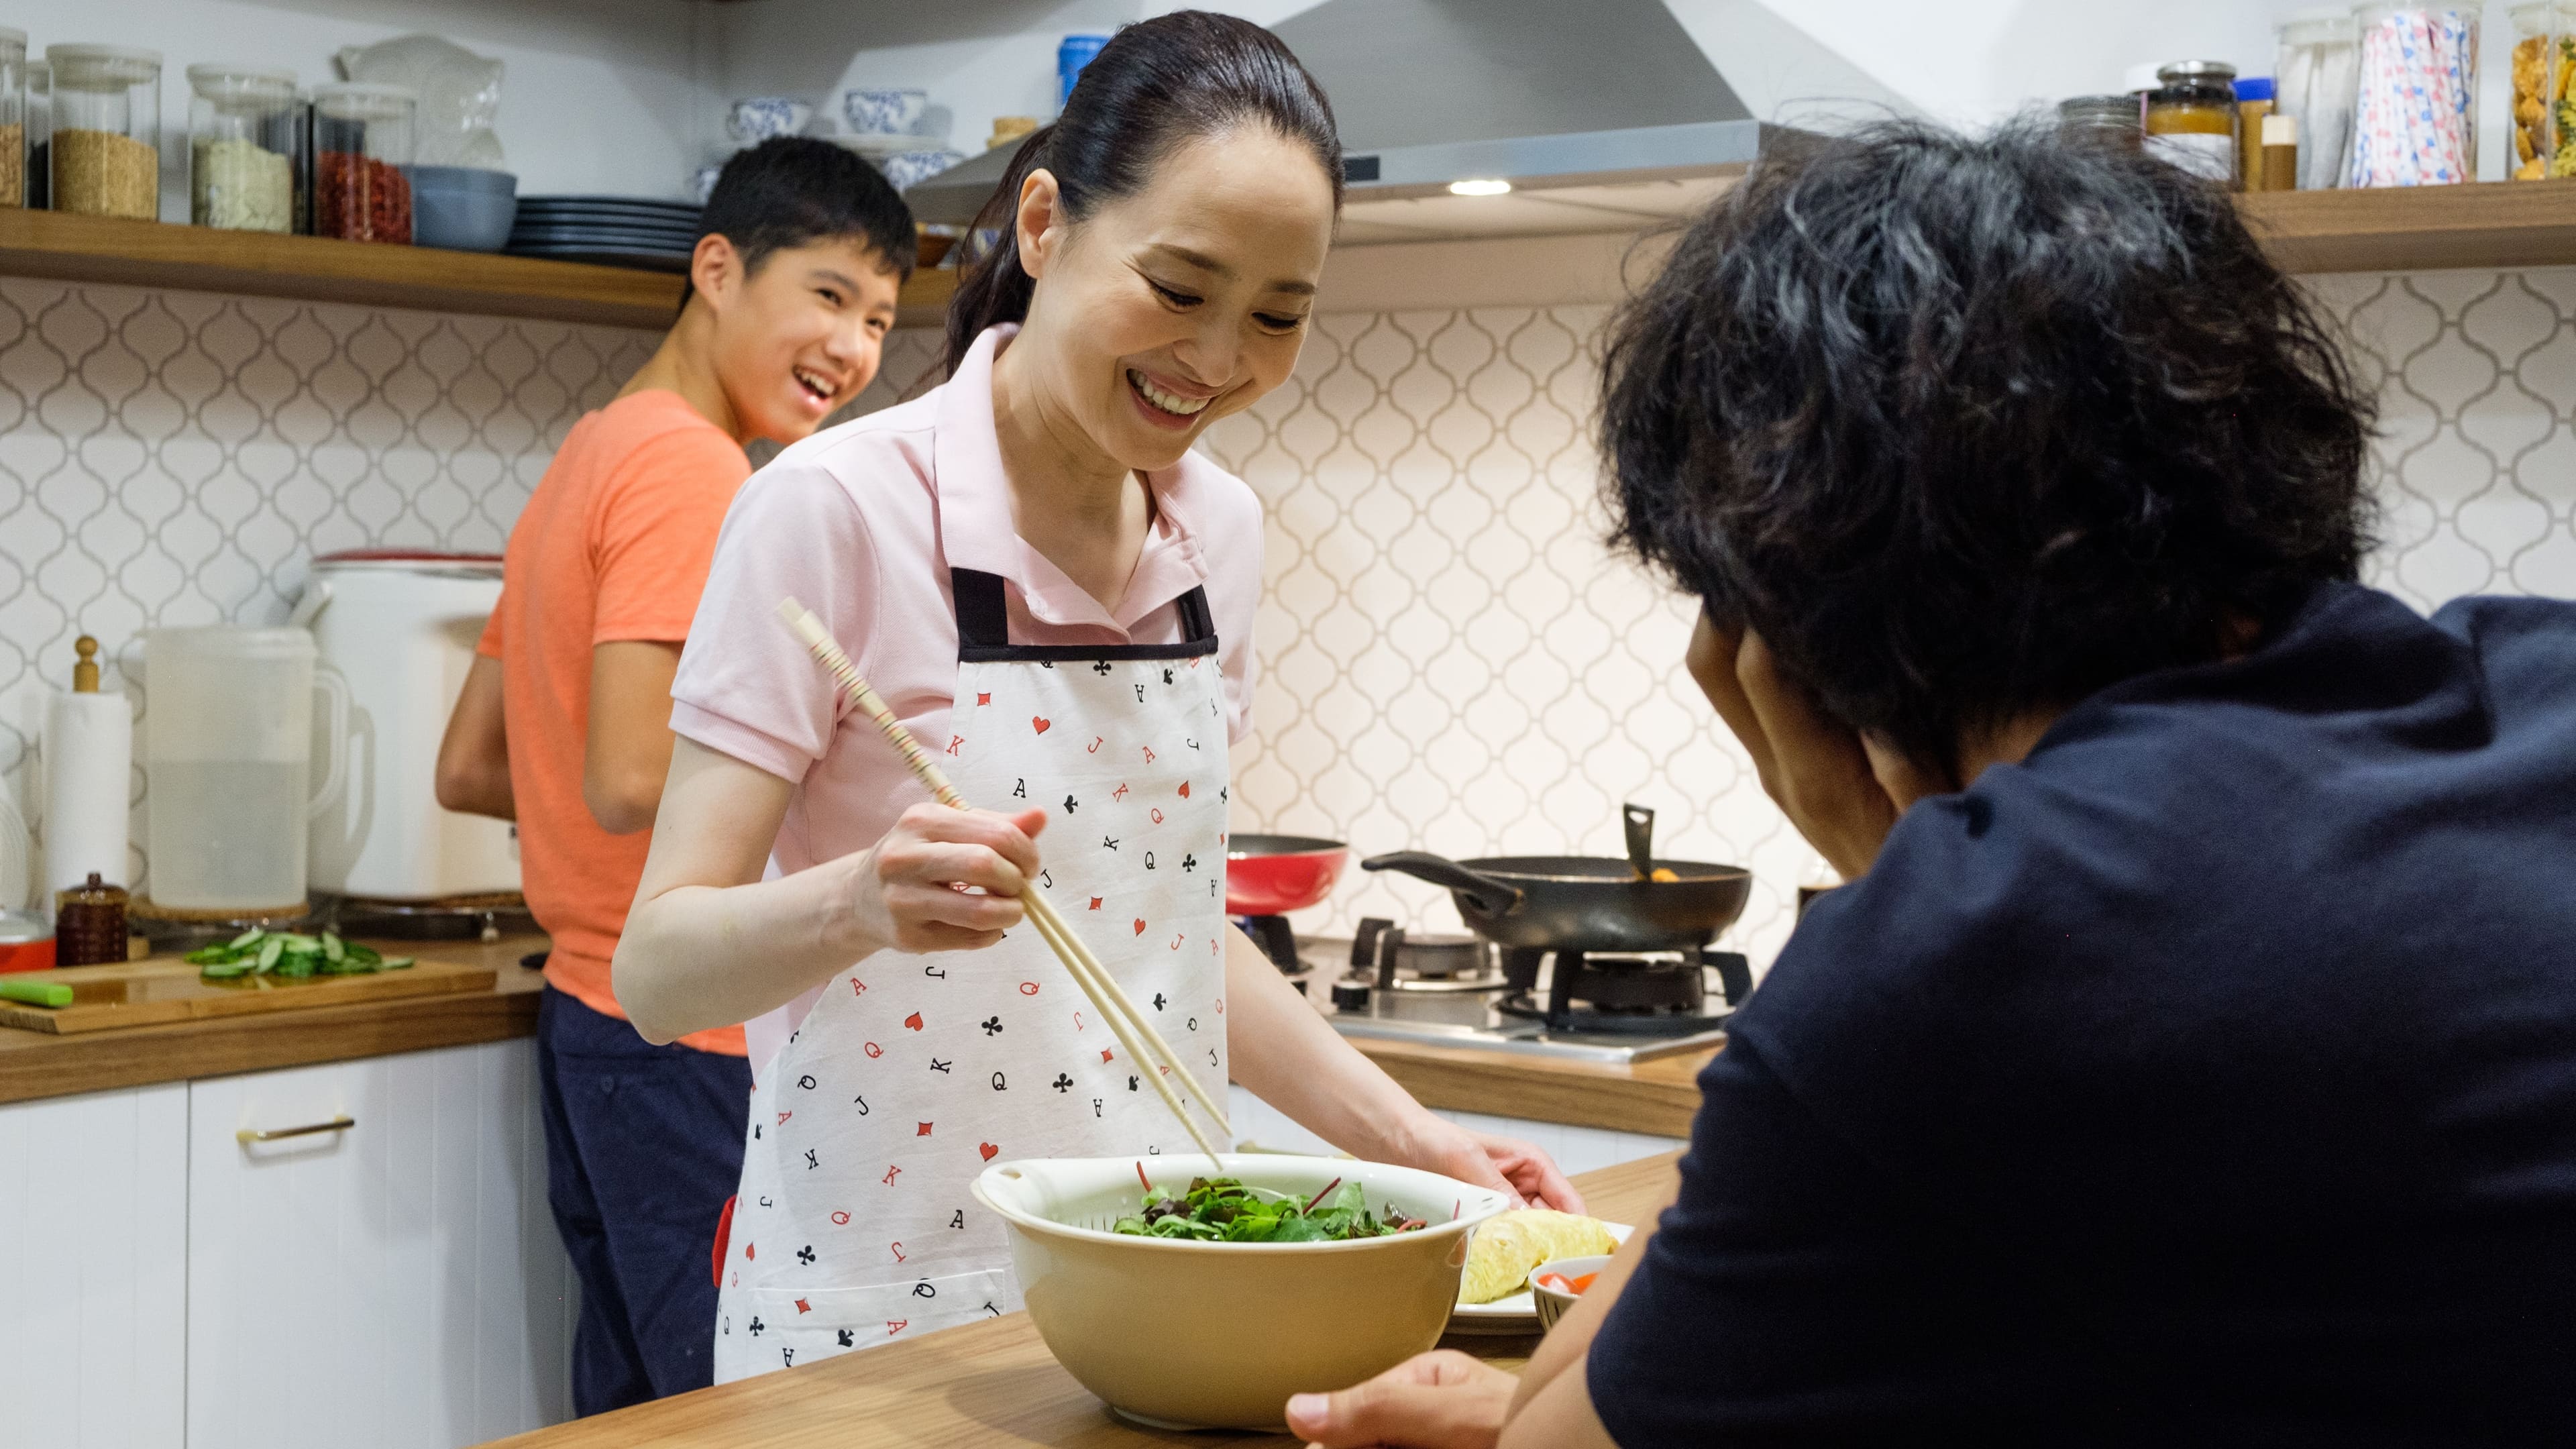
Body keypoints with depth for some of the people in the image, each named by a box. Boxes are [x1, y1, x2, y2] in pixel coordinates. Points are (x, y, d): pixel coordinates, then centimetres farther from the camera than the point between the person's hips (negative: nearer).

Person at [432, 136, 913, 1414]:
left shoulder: (587, 459, 14)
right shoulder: (690, 467, -15)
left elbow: (468, 770, 18)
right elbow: (632, 779, -24)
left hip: (591, 1021, 10)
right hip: (696, 1045, -10)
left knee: (630, 1401, 16)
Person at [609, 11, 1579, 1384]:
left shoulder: (1218, 532, 2)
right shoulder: (835, 510, -15)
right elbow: (658, 968, -17)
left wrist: (1403, 1134, 3)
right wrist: (858, 903, -35)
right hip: (878, 1306, -5)